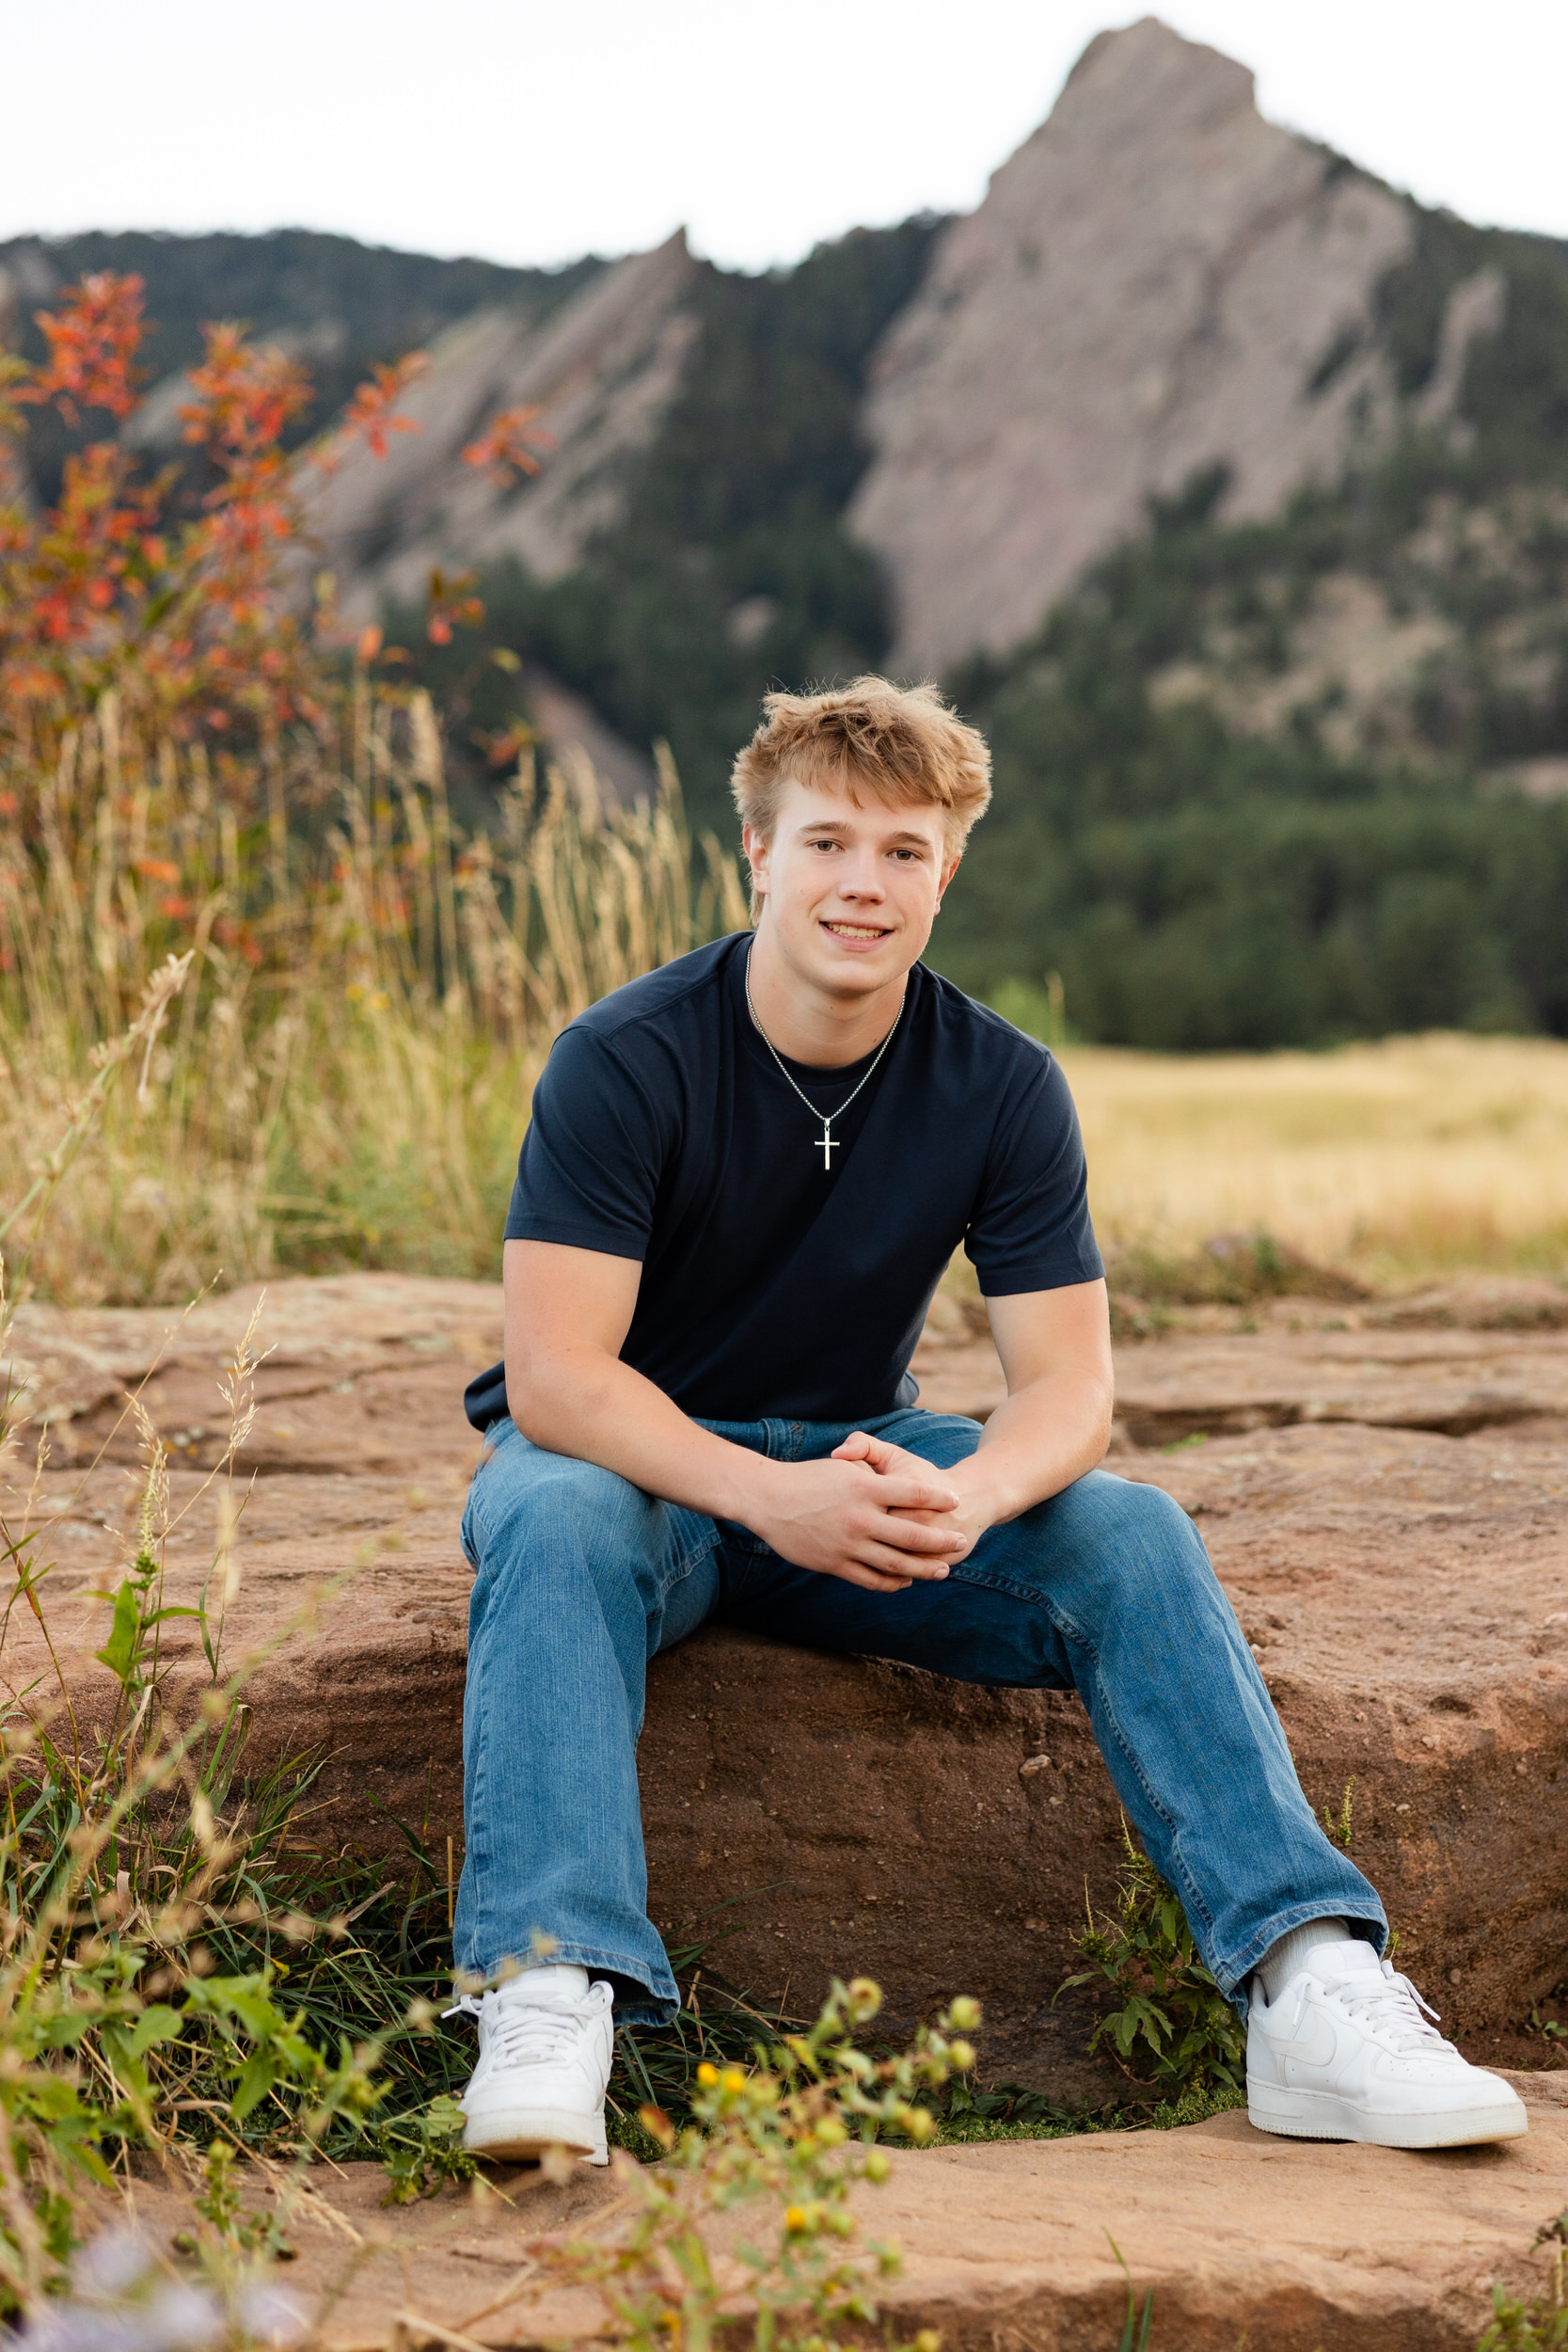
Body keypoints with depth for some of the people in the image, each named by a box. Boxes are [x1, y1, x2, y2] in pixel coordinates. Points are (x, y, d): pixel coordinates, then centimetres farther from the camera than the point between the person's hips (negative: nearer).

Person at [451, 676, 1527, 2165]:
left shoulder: (1001, 1088, -7)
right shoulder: (624, 1061, -17)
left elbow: (1069, 1382, -10)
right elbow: (553, 1373, -24)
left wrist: (962, 1499, -35)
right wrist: (771, 1496, -40)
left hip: (857, 1462, 3)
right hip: (631, 1458, -3)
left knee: (1129, 1533, -22)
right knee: (555, 1525, -38)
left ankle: (1308, 1988, -27)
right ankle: (550, 1997, -48)